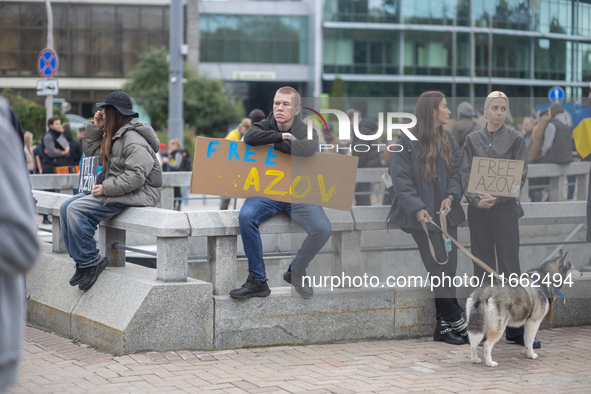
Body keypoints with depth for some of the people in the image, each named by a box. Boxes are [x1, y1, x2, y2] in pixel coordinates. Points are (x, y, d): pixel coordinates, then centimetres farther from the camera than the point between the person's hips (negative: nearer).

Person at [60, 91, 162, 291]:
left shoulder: (133, 139, -16)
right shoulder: (115, 135, 16)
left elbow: (136, 176, -25)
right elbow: (92, 152, 26)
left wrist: (106, 188, -24)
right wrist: (96, 128, 13)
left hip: (135, 193, -11)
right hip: (114, 190, 11)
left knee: (77, 210, -23)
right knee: (66, 208, 1)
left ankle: (91, 261, -14)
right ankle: (81, 260, 1)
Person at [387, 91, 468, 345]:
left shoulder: (448, 140, 15)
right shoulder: (407, 141, -6)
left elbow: (456, 171, 11)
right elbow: (401, 179, -10)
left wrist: (451, 196, -9)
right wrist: (417, 208, -20)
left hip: (446, 212, 6)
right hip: (423, 216, -6)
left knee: (449, 269, 1)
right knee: (439, 268, -9)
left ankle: (444, 326, 5)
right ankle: (457, 321, -3)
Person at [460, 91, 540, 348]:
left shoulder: (515, 139, 4)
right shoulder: (473, 139, 9)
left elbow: (521, 175, -1)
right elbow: (464, 174, 6)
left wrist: (497, 197, -14)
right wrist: (476, 199, -11)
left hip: (505, 208, -2)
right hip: (478, 209, 2)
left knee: (510, 266, -5)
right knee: (483, 267, 5)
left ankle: (516, 328, -2)